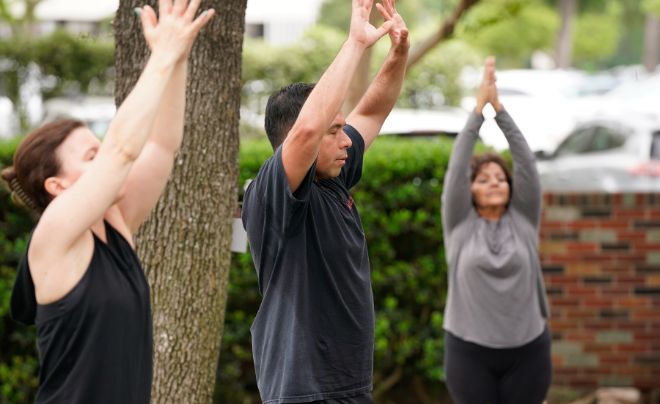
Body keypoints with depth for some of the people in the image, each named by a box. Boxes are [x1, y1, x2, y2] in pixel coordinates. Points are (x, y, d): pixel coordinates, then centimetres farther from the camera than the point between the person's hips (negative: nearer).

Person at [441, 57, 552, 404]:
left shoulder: (523, 219, 3)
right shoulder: (459, 223, 0)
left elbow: (526, 161, -6)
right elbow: (457, 165, -9)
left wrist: (499, 109, -12)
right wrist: (479, 109, -14)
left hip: (527, 350, 1)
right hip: (470, 350, -1)